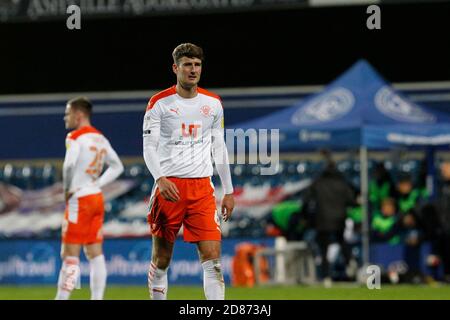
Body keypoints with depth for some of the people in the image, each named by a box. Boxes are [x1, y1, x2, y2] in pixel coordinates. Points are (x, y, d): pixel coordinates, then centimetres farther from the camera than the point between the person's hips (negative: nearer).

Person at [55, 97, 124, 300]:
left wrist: (67, 190, -12)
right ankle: (97, 299, 5)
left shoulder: (75, 137, -11)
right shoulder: (100, 138, 13)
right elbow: (117, 167, 19)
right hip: (97, 198, 8)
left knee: (70, 255, -7)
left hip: (79, 200, -8)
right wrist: (98, 183, 12)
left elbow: (69, 166, -26)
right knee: (95, 254, 8)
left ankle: (62, 298, -8)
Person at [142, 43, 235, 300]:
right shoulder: (159, 103, -2)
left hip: (202, 187, 2)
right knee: (161, 258, 4)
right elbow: (149, 146, -5)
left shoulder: (213, 103, 9)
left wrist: (228, 191, 13)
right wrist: (160, 178, -23)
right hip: (169, 186, -2)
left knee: (213, 256, -8)